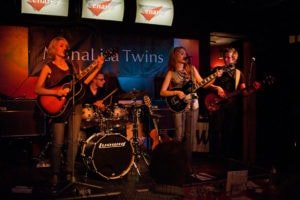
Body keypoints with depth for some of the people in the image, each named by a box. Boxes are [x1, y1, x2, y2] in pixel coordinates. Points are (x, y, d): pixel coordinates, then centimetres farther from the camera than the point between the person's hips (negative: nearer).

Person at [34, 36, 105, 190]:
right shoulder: (48, 67, -1)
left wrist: (97, 67, 1)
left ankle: (69, 173, 13)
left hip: (75, 105, 5)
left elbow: (83, 81, 8)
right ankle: (56, 175, 12)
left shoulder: (70, 65, 13)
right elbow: (37, 89, -7)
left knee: (73, 140, 2)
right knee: (58, 143, -4)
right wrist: (56, 92, -21)